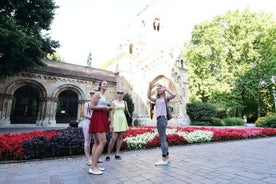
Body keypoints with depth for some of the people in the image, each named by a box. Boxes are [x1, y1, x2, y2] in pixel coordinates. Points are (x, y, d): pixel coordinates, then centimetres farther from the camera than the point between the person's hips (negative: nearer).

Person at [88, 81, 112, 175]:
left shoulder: (104, 96, 21)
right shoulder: (97, 94, -6)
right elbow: (91, 106, -16)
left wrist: (108, 108, 8)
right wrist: (103, 107, -13)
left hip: (102, 119, 10)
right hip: (98, 118, -10)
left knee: (97, 143, 8)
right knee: (103, 141, -15)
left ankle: (94, 165, 14)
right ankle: (93, 167, -9)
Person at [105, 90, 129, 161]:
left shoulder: (124, 102, 12)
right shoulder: (114, 102, 2)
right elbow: (112, 113, -2)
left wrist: (127, 123, 9)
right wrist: (111, 123, -10)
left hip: (123, 120, 4)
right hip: (116, 120, -4)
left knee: (120, 138, 5)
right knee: (113, 138, -8)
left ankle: (117, 154, 13)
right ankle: (108, 154, 3)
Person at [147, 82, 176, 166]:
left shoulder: (165, 98, 1)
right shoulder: (156, 99, 16)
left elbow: (174, 95, -16)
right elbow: (149, 97, 0)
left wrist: (166, 89, -7)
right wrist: (150, 88, -6)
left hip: (162, 119, -8)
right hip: (159, 119, 8)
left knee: (162, 139, -7)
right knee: (163, 139, 14)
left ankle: (164, 159, 0)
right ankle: (166, 157, 26)